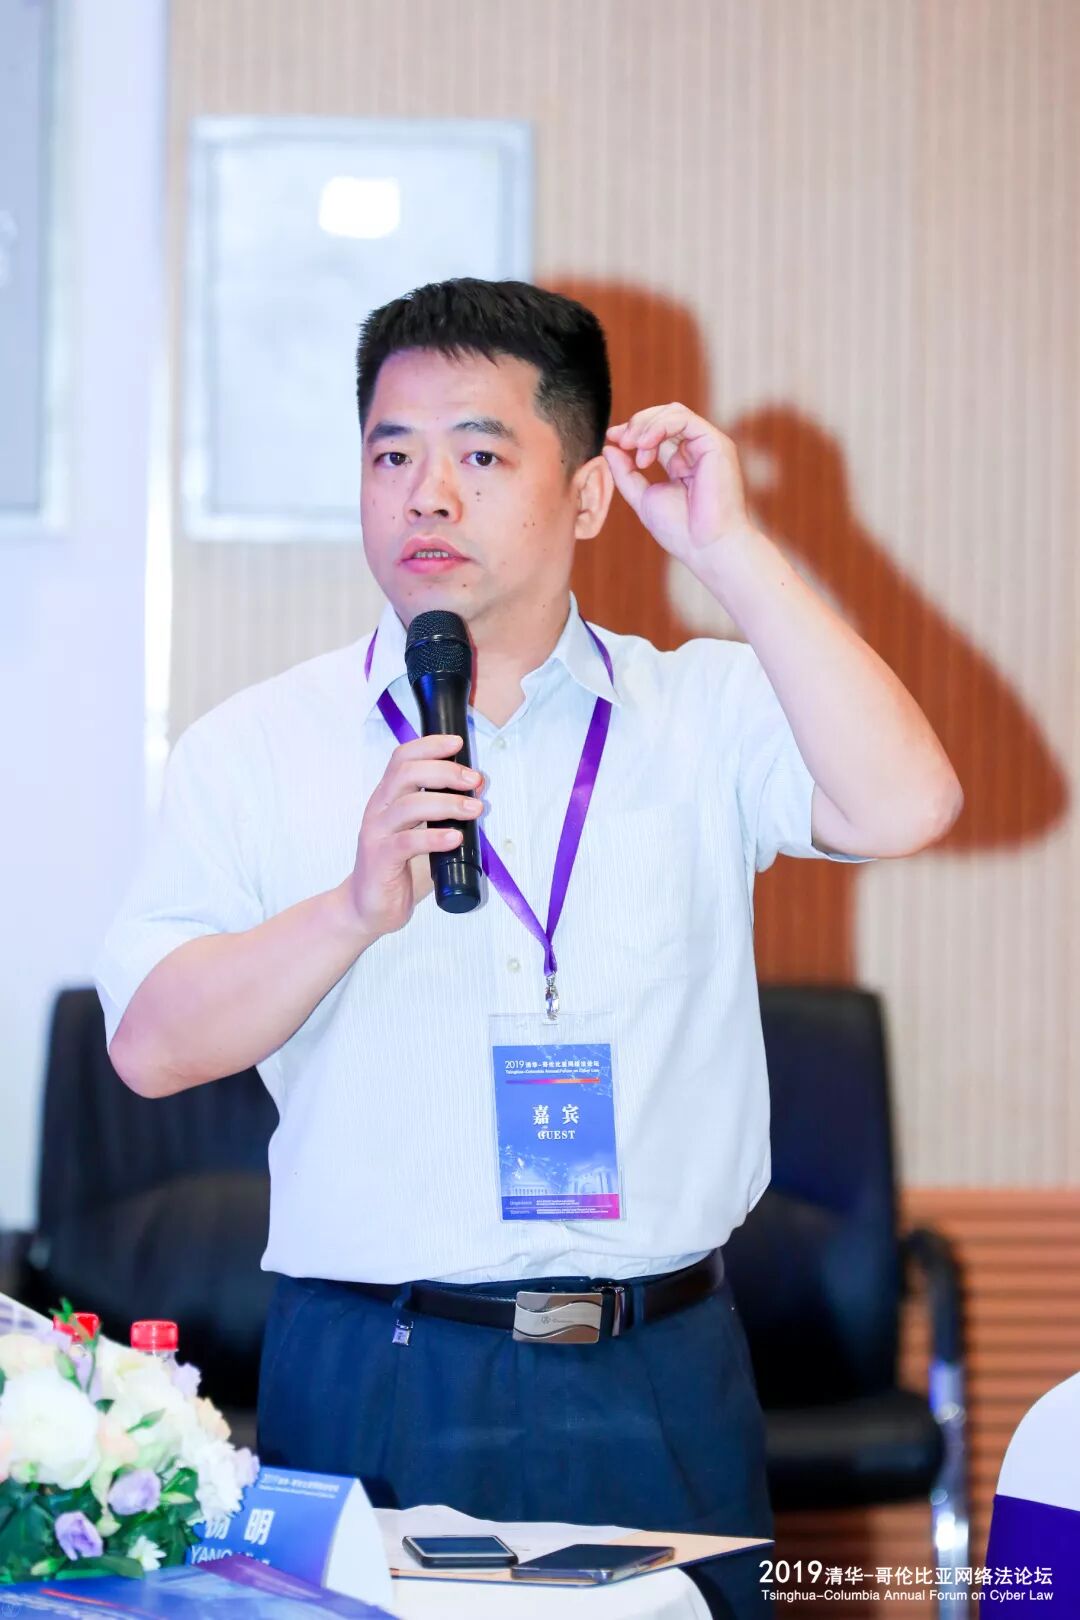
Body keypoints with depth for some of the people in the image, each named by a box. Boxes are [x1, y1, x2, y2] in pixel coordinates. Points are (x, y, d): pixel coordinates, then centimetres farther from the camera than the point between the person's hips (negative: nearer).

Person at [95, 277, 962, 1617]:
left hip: (656, 1390, 1)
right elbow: (154, 1044, -6)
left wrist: (729, 551, -12)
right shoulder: (254, 749, 4)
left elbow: (902, 807, -14)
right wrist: (357, 907, -21)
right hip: (371, 1390, -1)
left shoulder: (708, 715, 5)